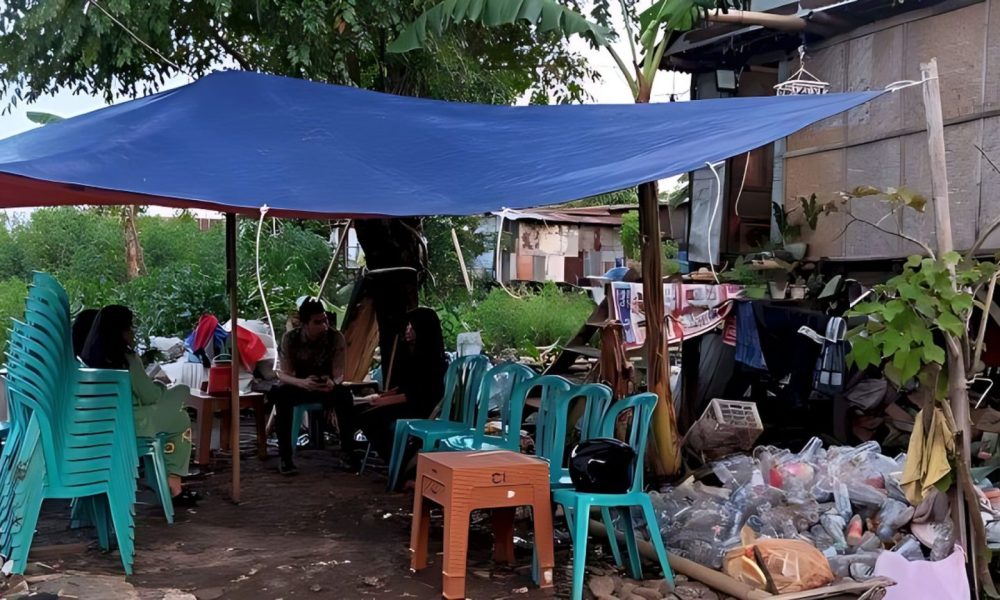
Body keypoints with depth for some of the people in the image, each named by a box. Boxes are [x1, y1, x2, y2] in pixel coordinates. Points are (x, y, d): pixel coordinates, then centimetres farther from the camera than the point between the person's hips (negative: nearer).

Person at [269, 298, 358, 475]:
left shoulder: (336, 337, -18)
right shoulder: (290, 338, -18)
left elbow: (339, 374, -19)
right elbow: (283, 374, -21)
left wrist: (333, 383, -45)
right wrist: (303, 383, -44)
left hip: (327, 387, 0)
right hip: (299, 386, 0)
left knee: (345, 395, -33)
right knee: (280, 395, -34)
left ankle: (348, 451, -17)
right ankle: (285, 456, -25)